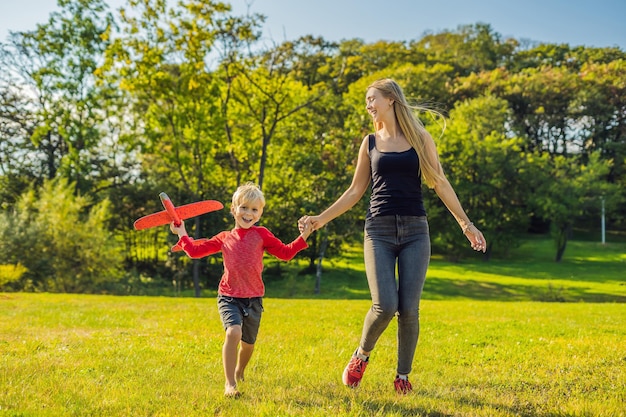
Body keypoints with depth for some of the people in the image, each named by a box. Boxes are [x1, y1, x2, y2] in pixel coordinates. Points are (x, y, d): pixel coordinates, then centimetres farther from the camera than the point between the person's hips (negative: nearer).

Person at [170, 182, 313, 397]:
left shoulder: (261, 234, 1)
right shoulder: (224, 238, 4)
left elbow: (285, 252, 3)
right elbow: (195, 250, 9)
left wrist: (303, 236, -6)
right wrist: (182, 233, 12)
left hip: (253, 299, 1)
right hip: (229, 297, -1)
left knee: (248, 343, 14)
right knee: (233, 332, -26)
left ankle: (239, 371, 48)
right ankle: (229, 384, -17)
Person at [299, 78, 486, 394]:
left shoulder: (420, 138, 7)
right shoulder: (370, 142, 11)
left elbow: (440, 184, 8)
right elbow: (355, 191, 15)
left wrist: (465, 223, 3)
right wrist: (322, 218, 10)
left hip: (415, 230, 0)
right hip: (379, 229, 0)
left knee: (409, 309, -5)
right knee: (384, 306, -14)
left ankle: (403, 376, 13)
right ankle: (361, 356, 13)